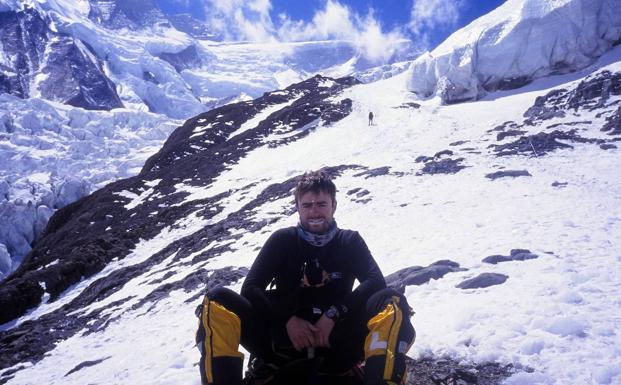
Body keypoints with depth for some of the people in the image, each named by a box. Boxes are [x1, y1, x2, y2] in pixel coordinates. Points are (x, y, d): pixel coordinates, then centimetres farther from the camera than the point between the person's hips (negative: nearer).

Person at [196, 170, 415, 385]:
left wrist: (334, 314, -18)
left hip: (335, 345, 0)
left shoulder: (350, 242, 9)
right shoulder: (282, 240, 9)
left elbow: (376, 283, -6)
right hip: (284, 339, 1)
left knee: (392, 301, -26)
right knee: (217, 301, -19)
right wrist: (288, 319, -14)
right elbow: (250, 288, 1)